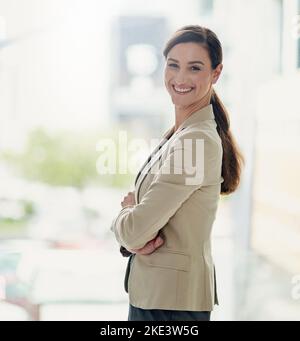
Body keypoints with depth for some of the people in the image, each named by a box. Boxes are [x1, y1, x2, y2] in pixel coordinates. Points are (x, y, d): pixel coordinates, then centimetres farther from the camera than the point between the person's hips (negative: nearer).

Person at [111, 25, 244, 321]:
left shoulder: (197, 140, -21)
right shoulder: (176, 135, 9)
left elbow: (134, 231, -21)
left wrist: (126, 211, 0)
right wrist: (137, 240, -11)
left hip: (171, 303, -9)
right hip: (150, 292, 9)